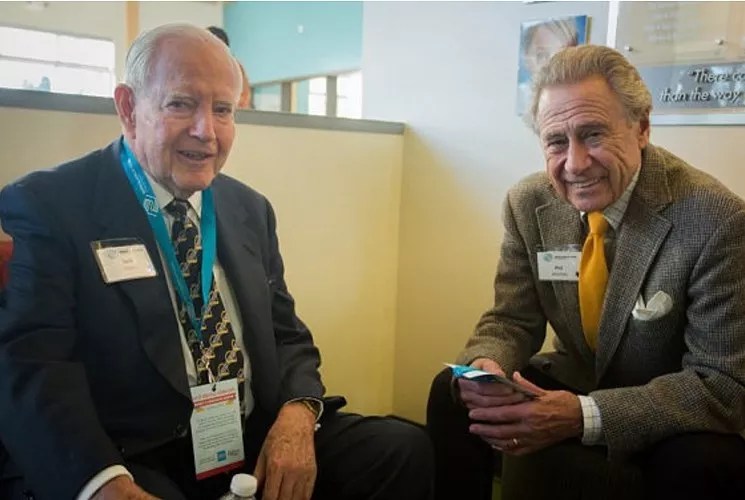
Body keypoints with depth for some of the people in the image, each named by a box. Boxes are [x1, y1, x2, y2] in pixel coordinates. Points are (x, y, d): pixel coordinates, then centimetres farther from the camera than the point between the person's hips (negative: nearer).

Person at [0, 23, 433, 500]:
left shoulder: (251, 209, 12)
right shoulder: (50, 205, -4)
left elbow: (286, 334, 12)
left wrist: (297, 415, -9)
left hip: (259, 443, 5)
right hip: (133, 460, -4)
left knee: (405, 449, -11)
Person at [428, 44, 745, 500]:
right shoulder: (529, 203, -10)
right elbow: (513, 320, -4)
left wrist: (584, 415, -37)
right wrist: (484, 365, -29)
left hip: (679, 414, -3)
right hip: (576, 381, 4)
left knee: (698, 462, -35)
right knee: (453, 392, -14)